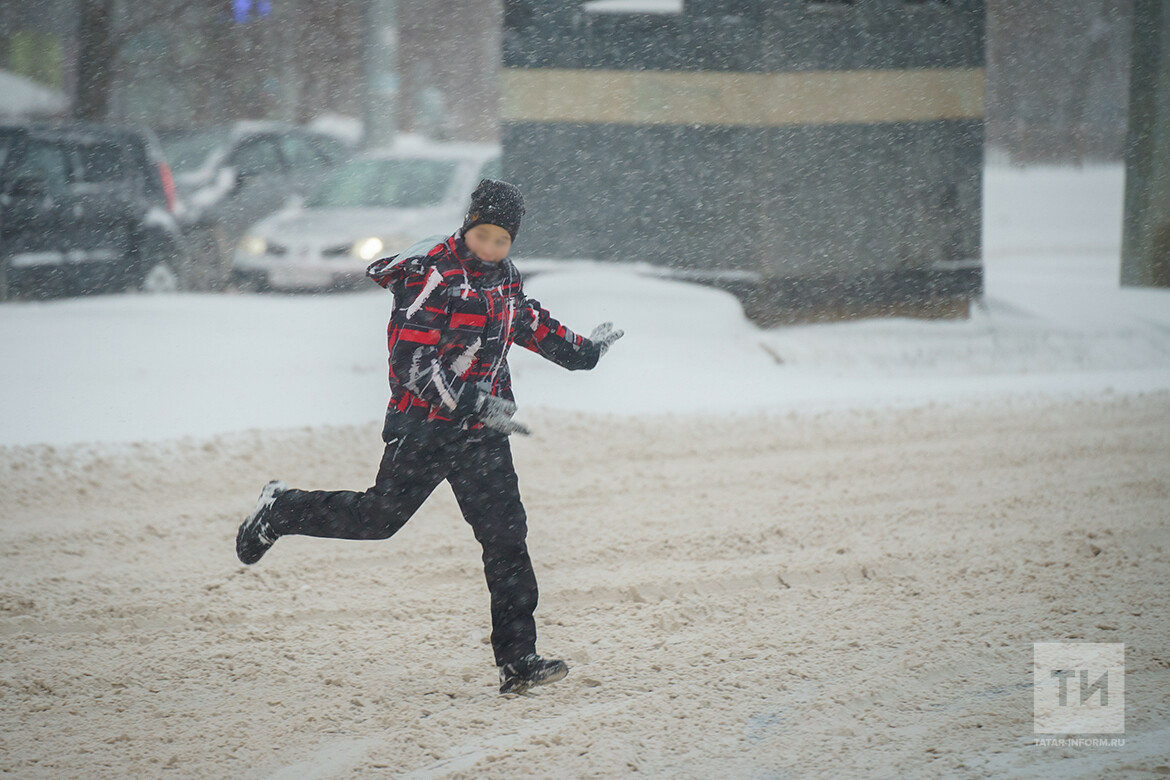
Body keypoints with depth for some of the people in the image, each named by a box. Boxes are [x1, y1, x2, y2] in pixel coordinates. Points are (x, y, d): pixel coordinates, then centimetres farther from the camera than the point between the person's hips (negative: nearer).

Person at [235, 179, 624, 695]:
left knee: (506, 536, -1)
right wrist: (475, 404, -29)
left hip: (482, 432, 7)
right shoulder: (431, 273, -16)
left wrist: (583, 351, 24)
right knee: (379, 517, 2)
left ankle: (518, 661, -1)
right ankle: (280, 512, 28)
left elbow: (529, 322, 31)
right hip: (426, 425, -6)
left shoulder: (504, 278, 9)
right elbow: (412, 361, -23)